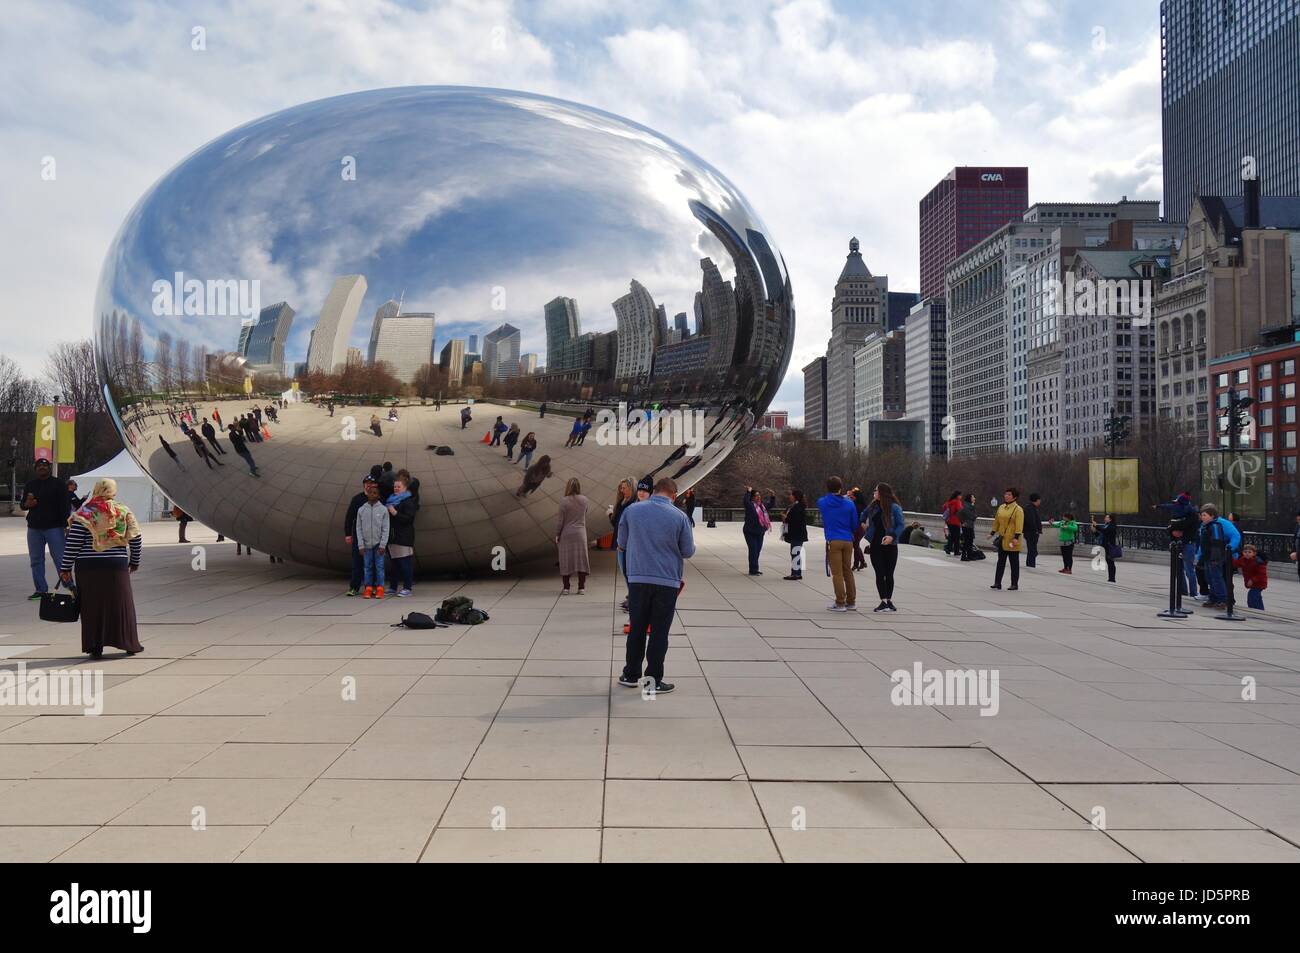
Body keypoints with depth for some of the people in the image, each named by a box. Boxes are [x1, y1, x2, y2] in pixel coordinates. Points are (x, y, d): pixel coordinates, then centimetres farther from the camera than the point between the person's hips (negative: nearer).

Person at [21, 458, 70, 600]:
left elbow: (64, 507, -5)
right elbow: (22, 505, 22)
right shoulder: (29, 485, 14)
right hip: (34, 528, 6)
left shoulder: (58, 484, -1)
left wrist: (66, 525, -14)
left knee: (60, 559, -7)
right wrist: (27, 504, -4)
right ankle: (41, 590, 14)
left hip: (54, 528, -5)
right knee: (36, 560, 7)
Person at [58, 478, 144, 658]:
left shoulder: (85, 515, -5)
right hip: (117, 566, 2)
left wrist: (65, 568, 1)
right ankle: (130, 644, 15)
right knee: (121, 604, 10)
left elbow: (73, 544, -7)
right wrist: (134, 562, 19)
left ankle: (95, 647, 7)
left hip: (88, 567, -2)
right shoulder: (124, 511, 2)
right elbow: (135, 538, 6)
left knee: (92, 607, 6)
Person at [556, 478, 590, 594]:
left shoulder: (564, 501, -12)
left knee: (566, 560, 4)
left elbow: (561, 520, -9)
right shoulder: (584, 500, -1)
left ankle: (566, 588, 6)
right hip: (580, 533, 2)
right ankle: (581, 587, 6)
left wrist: (557, 535, 1)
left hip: (566, 533, -2)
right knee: (581, 559, 6)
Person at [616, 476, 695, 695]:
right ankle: (654, 681, 9)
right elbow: (688, 551, -1)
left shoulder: (632, 511, -2)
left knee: (637, 629, 13)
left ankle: (631, 675, 20)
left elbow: (622, 543, 8)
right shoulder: (679, 517, -8)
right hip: (668, 581, -2)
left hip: (638, 578, 2)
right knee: (659, 632, 5)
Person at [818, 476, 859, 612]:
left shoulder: (823, 503, -3)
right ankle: (851, 602, 17)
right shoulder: (849, 504, -2)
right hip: (848, 541, 2)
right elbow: (855, 525, 6)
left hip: (833, 541, -2)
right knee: (848, 572, 13)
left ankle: (840, 603, -1)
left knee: (837, 573, 0)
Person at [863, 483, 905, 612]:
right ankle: (884, 602, -1)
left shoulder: (895, 508, -9)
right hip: (876, 545, 4)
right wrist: (863, 522, 14)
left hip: (890, 545, -3)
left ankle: (889, 601, 18)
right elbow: (864, 514, 28)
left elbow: (900, 525, -11)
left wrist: (893, 536, -24)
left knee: (889, 574, 6)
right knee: (880, 574, -1)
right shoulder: (873, 507, 6)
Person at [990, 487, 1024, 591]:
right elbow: (997, 521, 19)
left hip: (1012, 540, -7)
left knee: (1014, 562, 2)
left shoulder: (1018, 509, -10)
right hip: (1002, 539, 7)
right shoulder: (1001, 508, 11)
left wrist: (1016, 537, -24)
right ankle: (997, 583, 13)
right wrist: (992, 533, 17)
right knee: (1000, 562, 9)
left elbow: (1019, 525, -16)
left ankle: (1014, 584, 10)